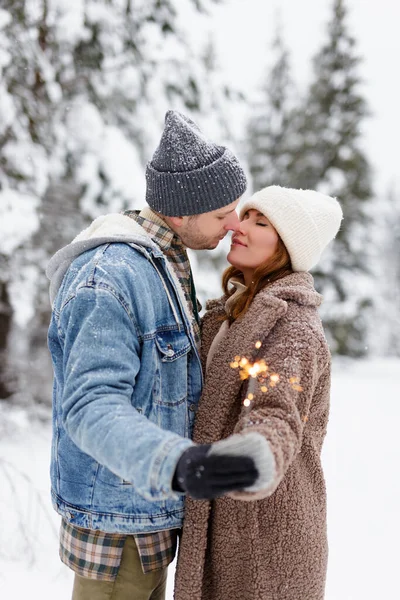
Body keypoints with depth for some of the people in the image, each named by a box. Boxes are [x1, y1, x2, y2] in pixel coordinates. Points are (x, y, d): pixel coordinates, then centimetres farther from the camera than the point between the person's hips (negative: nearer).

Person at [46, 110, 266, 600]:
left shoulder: (164, 261, 7)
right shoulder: (107, 277, -26)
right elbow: (91, 406, -33)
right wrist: (176, 465, -49)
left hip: (148, 505, 9)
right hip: (117, 521, -9)